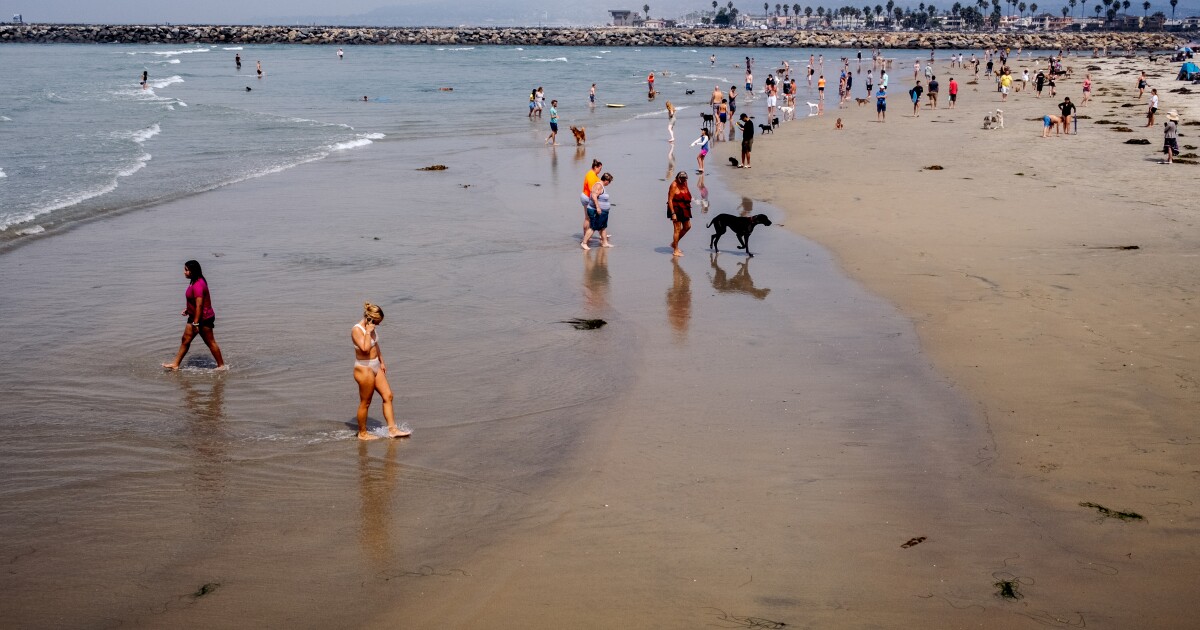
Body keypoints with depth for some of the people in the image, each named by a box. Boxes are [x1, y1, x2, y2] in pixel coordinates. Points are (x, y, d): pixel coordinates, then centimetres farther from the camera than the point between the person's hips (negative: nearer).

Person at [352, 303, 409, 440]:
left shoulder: (370, 327, 5)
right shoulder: (356, 330, -21)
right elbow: (365, 348, -34)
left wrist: (381, 362, 23)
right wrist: (368, 332, -26)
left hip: (375, 367, 9)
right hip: (364, 369, -9)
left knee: (388, 396, 6)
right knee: (365, 403, 3)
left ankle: (392, 429, 10)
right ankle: (362, 433, 17)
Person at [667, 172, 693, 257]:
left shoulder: (685, 183, 8)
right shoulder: (674, 185, -16)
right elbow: (670, 200, -18)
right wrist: (673, 213, -22)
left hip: (684, 209, 9)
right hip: (676, 209, -9)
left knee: (687, 226, 14)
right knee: (677, 229, -6)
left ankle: (674, 243, 27)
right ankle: (675, 250, 1)